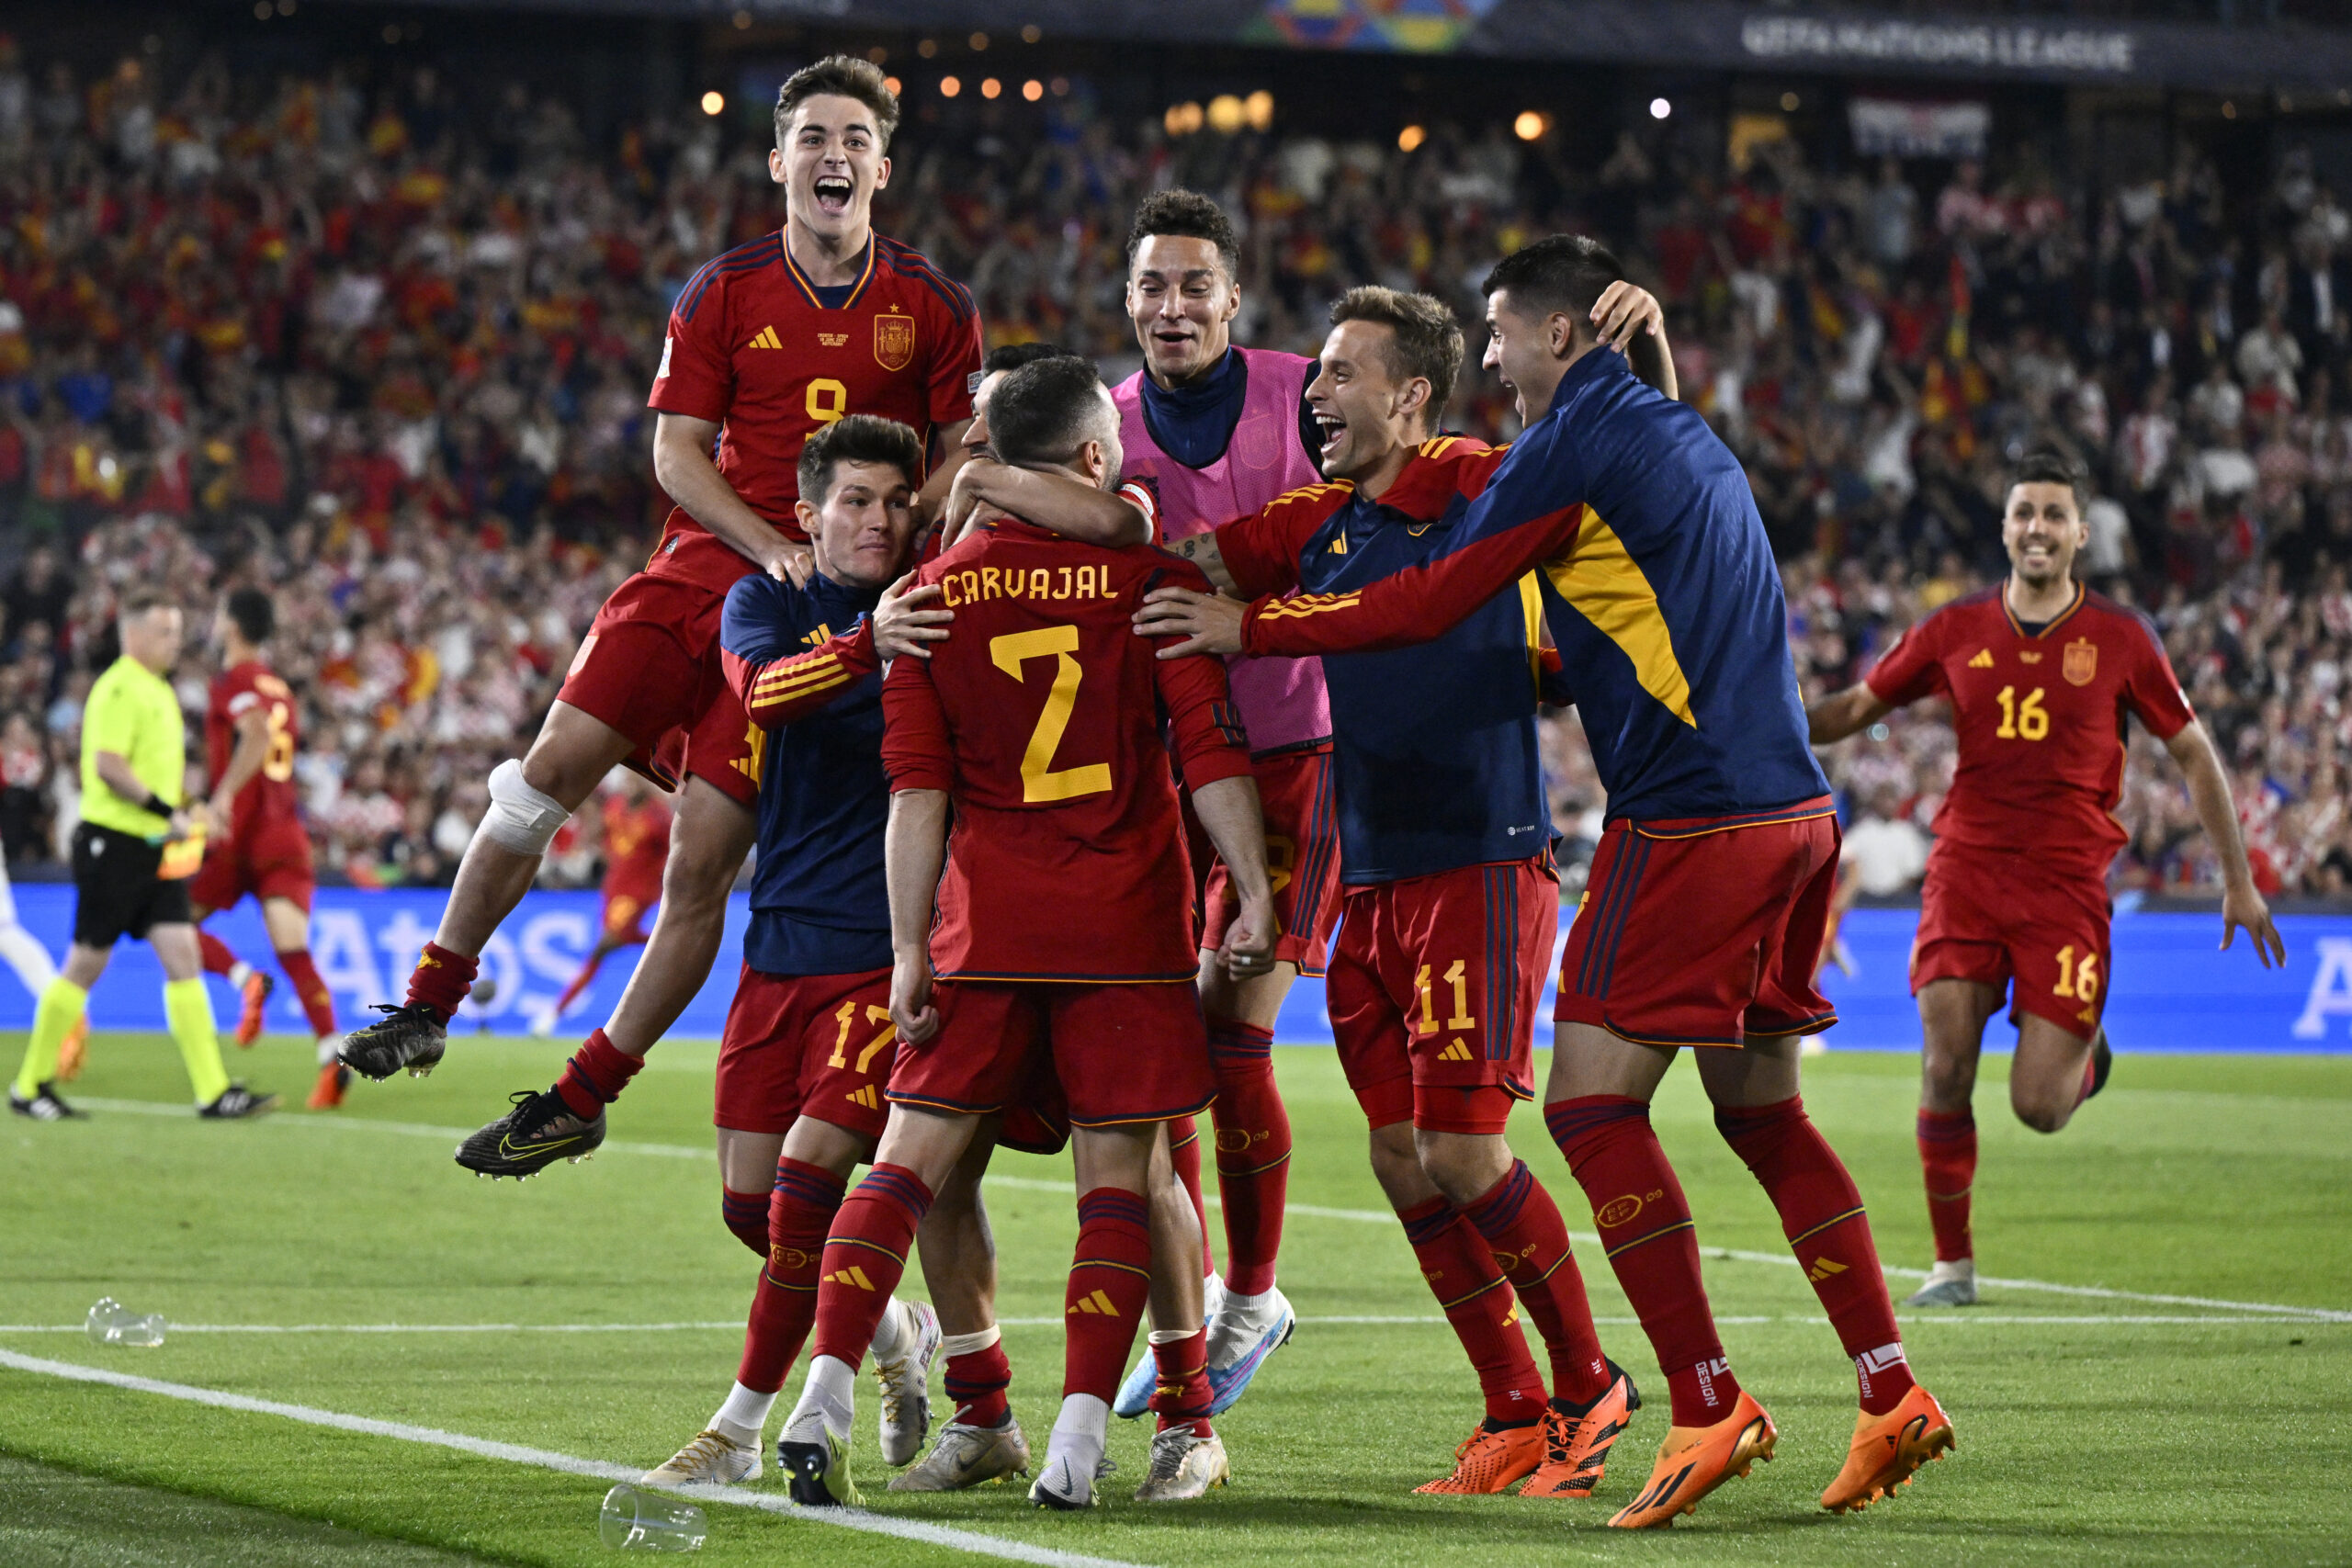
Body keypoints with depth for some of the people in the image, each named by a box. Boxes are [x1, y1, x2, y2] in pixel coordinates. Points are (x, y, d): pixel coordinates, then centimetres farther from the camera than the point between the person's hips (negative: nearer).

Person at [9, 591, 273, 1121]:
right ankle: (30, 1086, 11)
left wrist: (183, 814, 18)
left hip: (157, 849, 9)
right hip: (113, 843, -9)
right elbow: (108, 765, -23)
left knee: (183, 957, -2)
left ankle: (214, 1092, -7)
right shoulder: (119, 689, -13)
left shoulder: (159, 691, 18)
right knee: (86, 964, -1)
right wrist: (167, 812, -24)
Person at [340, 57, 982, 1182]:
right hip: (705, 566, 2)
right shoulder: (722, 294, 3)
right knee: (549, 771, -7)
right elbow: (677, 453, 1)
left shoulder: (932, 308, 1)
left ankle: (586, 1096, 5)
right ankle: (430, 1004, 10)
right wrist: (773, 545, -14)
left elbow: (965, 454, 6)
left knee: (703, 856, -6)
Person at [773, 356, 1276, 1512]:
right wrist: (1254, 894, -1)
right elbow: (1211, 749, -5)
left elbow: (917, 791, 2)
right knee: (1118, 1176, 3)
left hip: (986, 918, 2)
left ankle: (825, 1395, -7)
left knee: (911, 1157, 6)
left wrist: (909, 949, 3)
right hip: (1127, 922, -2)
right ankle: (1079, 1438, -4)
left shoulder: (935, 590, 5)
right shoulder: (1148, 574, -1)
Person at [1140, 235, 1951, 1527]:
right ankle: (1891, 1395, 8)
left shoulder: (1577, 441, -7)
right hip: (1790, 804, 9)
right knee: (1762, 1110, 13)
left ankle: (1708, 1406, -12)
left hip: (1690, 820, -9)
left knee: (1592, 1103, -7)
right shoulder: (1685, 438, 20)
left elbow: (1427, 605, -7)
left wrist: (1247, 629, 1)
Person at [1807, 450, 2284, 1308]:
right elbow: (1857, 706, 14)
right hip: (1967, 866, 2)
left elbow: (2193, 752, 9)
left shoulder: (2120, 638, 1)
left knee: (2039, 1106, -8)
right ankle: (1953, 1263, 2)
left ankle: (2085, 1052, 30)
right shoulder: (1955, 631, 5)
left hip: (2067, 881, -2)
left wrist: (2238, 881, 8)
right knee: (1945, 1068, -12)